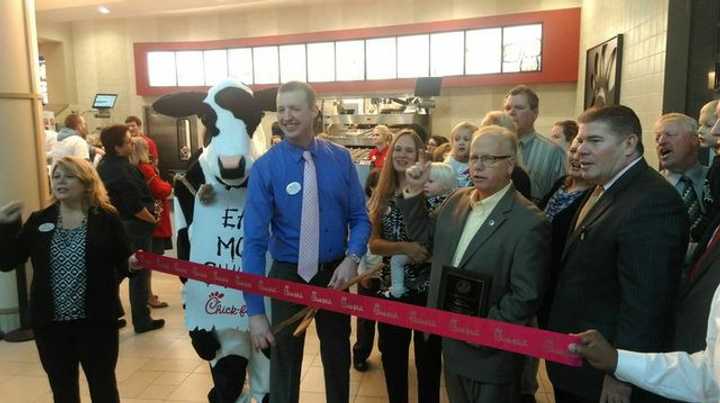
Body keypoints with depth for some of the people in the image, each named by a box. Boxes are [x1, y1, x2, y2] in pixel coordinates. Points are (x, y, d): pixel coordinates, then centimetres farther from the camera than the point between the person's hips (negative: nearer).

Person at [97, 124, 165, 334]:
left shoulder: (104, 166, 8)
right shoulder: (123, 170, -22)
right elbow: (135, 206, -24)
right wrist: (152, 219, -8)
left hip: (114, 225, 9)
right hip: (134, 226, -9)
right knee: (139, 274, 3)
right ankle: (142, 321, 12)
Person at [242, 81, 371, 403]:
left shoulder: (341, 159, -7)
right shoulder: (265, 167, -15)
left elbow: (359, 218, -1)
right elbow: (255, 241, -18)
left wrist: (352, 258, -21)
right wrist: (255, 310, -21)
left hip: (335, 273, 3)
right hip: (287, 275, -2)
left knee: (338, 356, 23)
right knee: (284, 361, 16)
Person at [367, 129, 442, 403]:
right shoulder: (382, 196, 4)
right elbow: (373, 244, -3)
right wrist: (404, 248, -19)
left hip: (428, 287, -3)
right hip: (392, 287, 3)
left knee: (428, 357, 13)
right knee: (392, 357, 15)